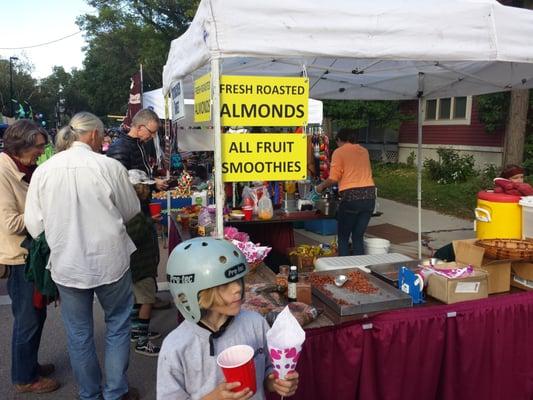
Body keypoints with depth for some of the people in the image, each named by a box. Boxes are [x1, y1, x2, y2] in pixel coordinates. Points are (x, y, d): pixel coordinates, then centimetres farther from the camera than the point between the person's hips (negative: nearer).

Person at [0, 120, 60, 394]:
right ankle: (24, 378, 23)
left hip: (33, 252, 9)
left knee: (36, 313, 19)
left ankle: (30, 365, 37)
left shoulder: (26, 169, 8)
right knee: (27, 319, 5)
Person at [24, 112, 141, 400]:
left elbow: (34, 225, -1)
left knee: (79, 334, 17)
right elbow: (131, 211, -1)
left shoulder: (43, 171, -6)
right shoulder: (110, 167, -13)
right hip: (109, 261, -2)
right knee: (117, 325, 17)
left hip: (66, 265, 3)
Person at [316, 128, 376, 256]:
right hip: (369, 194, 5)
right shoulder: (364, 151, 17)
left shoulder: (339, 152, 0)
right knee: (358, 237, 13)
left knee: (343, 237, 8)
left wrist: (321, 186, 9)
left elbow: (333, 178, -8)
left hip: (351, 196, -5)